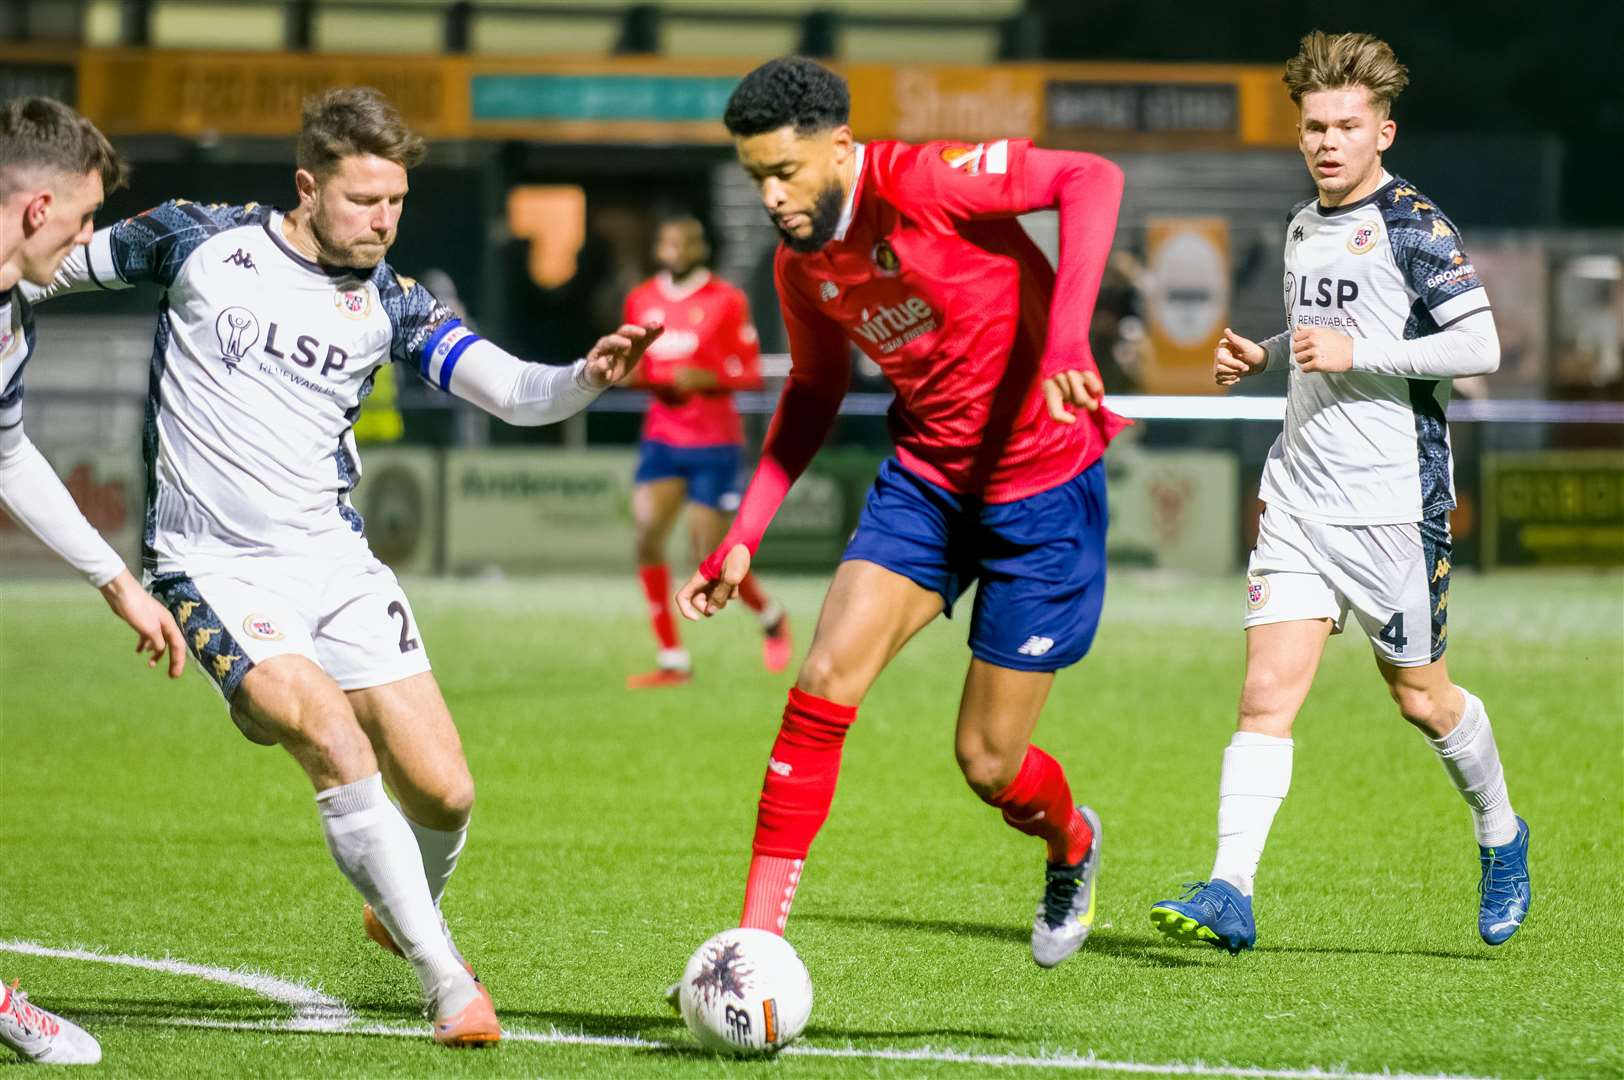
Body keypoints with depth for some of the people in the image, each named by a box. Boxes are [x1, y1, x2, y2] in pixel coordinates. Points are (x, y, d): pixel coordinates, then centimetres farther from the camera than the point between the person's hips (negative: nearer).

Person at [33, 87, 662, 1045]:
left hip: (336, 563, 4)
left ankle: (404, 913, 33)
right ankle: (451, 987, -18)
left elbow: (516, 393, -7)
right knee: (338, 746, -25)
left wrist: (590, 376, -26)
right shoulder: (200, 242, -3)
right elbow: (48, 265, 11)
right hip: (217, 572, -4)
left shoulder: (387, 302, 3)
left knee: (444, 792, -3)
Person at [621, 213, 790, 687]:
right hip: (662, 438, 4)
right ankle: (673, 660, -6)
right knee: (647, 536, -14)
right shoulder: (641, 301, 7)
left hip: (714, 441, -4)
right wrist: (631, 374, -4)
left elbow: (752, 374, -4)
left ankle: (771, 616, 27)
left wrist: (709, 378, -23)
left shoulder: (726, 301, -6)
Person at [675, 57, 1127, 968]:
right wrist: (743, 537, 9)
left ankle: (1073, 845, 38)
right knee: (825, 681, -14)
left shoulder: (920, 182, -23)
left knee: (989, 765, 1)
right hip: (926, 478, 6)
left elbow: (1090, 178, -30)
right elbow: (815, 391, 16)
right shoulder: (801, 264, 0)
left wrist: (1065, 338, -41)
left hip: (1042, 484, -6)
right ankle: (757, 943, -8)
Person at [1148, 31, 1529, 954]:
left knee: (1421, 696, 8)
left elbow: (1480, 348, -15)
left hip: (1395, 504, -6)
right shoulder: (1304, 227, 13)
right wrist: (1263, 356, 11)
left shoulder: (1413, 224, -9)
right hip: (1299, 498, 6)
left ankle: (1503, 836, 35)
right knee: (1267, 690, -8)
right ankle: (1230, 895, -15)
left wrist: (1355, 352, -20)